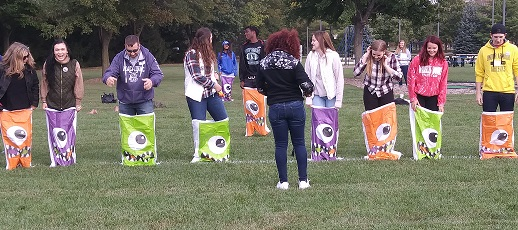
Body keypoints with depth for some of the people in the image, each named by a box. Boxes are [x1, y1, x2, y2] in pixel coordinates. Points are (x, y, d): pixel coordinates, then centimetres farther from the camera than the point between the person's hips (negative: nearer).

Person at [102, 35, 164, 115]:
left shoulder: (148, 57, -7)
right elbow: (109, 72, -8)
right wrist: (108, 78, -35)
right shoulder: (119, 58, -4)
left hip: (145, 102, -1)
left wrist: (152, 81, -31)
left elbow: (158, 74, -7)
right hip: (125, 103, 2)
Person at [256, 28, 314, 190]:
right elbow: (307, 85, -17)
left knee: (280, 145, 8)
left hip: (275, 108, 2)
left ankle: (283, 181, 8)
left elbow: (260, 88, 6)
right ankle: (303, 180, 11)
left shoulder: (264, 63, 1)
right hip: (295, 106, -2)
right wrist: (307, 94, 4)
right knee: (299, 143, 9)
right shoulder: (293, 62, -9)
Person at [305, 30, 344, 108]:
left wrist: (338, 101, -8)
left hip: (331, 95, -2)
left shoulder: (333, 56, -10)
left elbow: (339, 79, -7)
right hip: (317, 96, 2)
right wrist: (308, 98, -1)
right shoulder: (310, 56, -2)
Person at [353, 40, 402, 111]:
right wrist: (366, 56, -24)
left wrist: (386, 65, -25)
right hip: (370, 92, 0)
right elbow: (355, 72, -21)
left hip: (386, 92, 0)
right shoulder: (368, 57, -14)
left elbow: (399, 77, -16)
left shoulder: (391, 57, -15)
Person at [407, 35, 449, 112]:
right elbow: (411, 79, -2)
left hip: (433, 97, 1)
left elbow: (443, 83, 3)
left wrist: (441, 102, -1)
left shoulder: (443, 63, 2)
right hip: (419, 96, -1)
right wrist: (413, 98, -5)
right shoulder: (417, 60, -4)